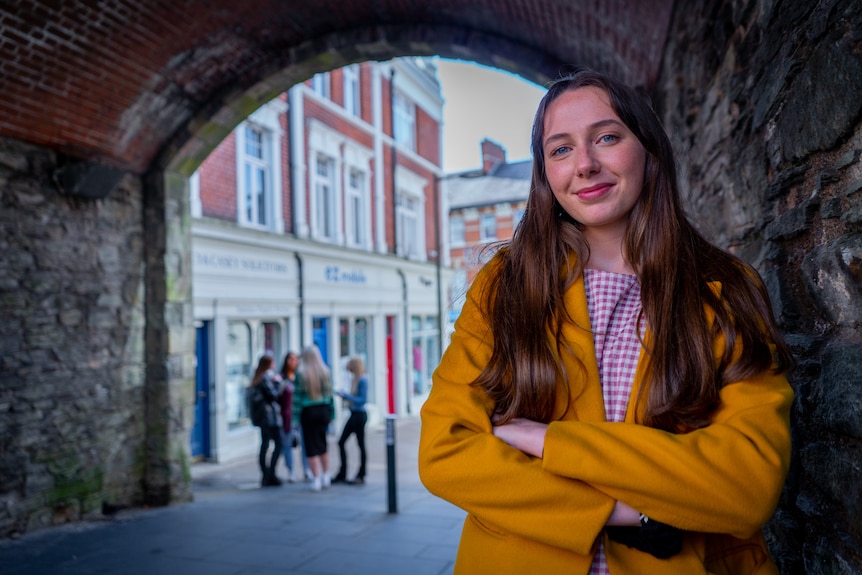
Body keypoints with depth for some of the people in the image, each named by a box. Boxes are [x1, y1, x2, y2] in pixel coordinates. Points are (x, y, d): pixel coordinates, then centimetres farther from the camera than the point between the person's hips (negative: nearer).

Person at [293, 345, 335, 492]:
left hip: (308, 412, -4)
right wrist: (331, 413, 10)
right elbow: (330, 393, 4)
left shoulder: (301, 373, -8)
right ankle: (326, 476, 23)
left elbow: (297, 396, -10)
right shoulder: (325, 372, 1)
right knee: (322, 444, 17)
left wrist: (296, 416, -7)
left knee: (311, 446, 3)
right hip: (323, 410, 4)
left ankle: (316, 479, 5)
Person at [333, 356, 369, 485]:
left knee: (360, 444, 2)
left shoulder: (362, 380, -16)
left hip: (359, 415, -9)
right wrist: (343, 395, 5)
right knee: (341, 442, 10)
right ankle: (342, 474, 19)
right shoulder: (355, 379, 9)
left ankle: (361, 476, 13)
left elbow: (362, 399, -19)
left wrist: (346, 396, -17)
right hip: (354, 415, 9)